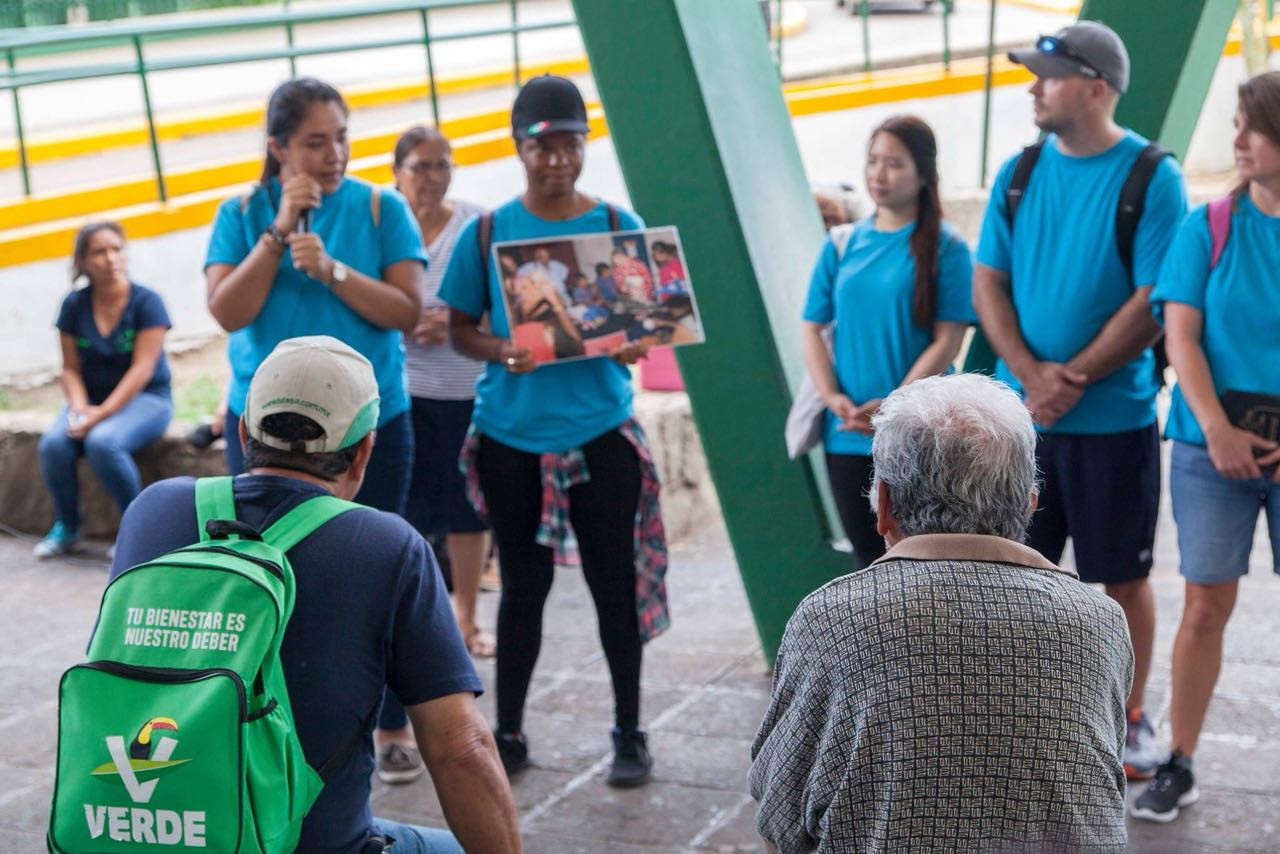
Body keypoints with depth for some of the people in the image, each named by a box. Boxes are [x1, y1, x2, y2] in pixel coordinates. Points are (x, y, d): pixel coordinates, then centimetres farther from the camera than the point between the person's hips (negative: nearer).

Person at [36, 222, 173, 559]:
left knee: (102, 442, -35)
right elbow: (71, 368, 4)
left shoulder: (146, 302, -9)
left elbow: (142, 369, -15)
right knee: (53, 445, -25)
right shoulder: (74, 305, 3)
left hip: (145, 398, -4)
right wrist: (79, 408, -16)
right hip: (92, 399, 4)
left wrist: (104, 412, -23)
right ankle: (66, 527, 0)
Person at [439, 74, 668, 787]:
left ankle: (630, 732, 20)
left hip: (601, 432, 0)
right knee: (523, 583, 10)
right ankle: (508, 733, 23)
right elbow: (460, 327, 3)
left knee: (615, 581, 5)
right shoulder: (488, 233, 1)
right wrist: (500, 351, -18)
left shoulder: (617, 225, 1)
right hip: (512, 435, 0)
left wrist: (632, 344, -18)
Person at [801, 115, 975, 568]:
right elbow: (813, 330, 8)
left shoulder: (945, 246, -4)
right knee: (870, 558, 12)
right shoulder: (841, 245, 9)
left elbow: (946, 342, -9)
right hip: (847, 435, 4)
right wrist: (833, 398, -8)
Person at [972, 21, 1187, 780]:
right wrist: (1032, 374, -12)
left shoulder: (1152, 177, -8)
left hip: (1114, 417, -4)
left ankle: (1132, 719, 21)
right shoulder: (1019, 173, 5)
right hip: (1021, 412, 4)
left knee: (1124, 576, 7)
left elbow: (1156, 303, -12)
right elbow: (988, 285, 3)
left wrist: (1074, 379, -15)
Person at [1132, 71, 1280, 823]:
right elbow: (1181, 335, -2)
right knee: (1206, 607, 3)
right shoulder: (1209, 227, 2)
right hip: (1213, 446, 0)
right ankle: (1179, 766, 13)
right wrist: (1218, 429, -14)